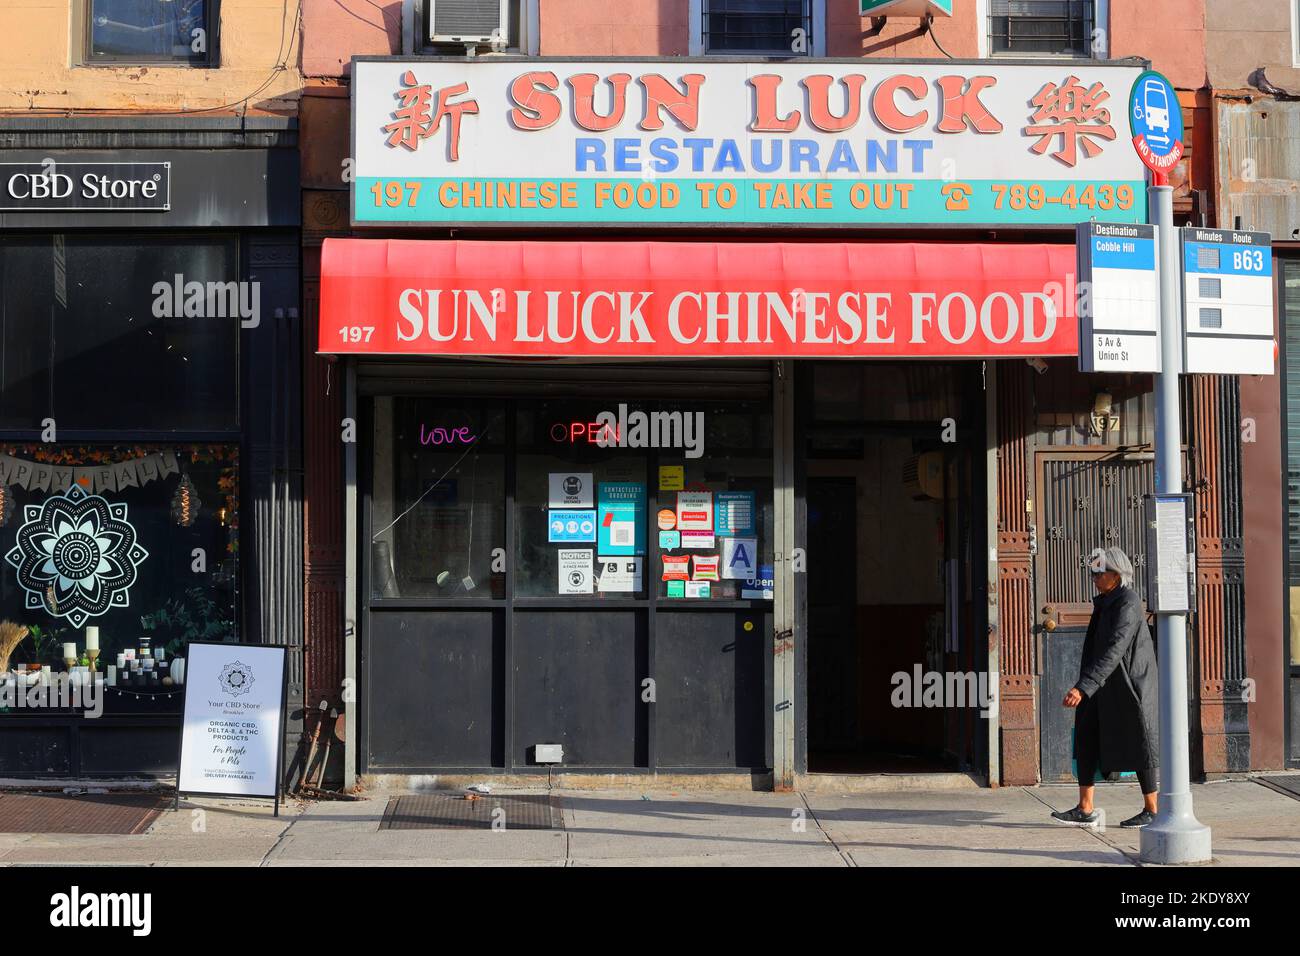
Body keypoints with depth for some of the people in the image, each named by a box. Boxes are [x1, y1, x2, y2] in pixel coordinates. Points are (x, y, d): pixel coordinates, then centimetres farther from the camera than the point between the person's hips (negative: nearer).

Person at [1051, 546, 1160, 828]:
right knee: (1085, 740, 2)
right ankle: (1085, 809, 3)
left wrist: (1083, 687, -35)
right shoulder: (1107, 603, 10)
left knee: (1137, 745, 2)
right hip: (1103, 689, 9)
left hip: (1127, 686, -9)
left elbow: (1113, 651, -29)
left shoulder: (1127, 604, -20)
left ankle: (1151, 810, 15)